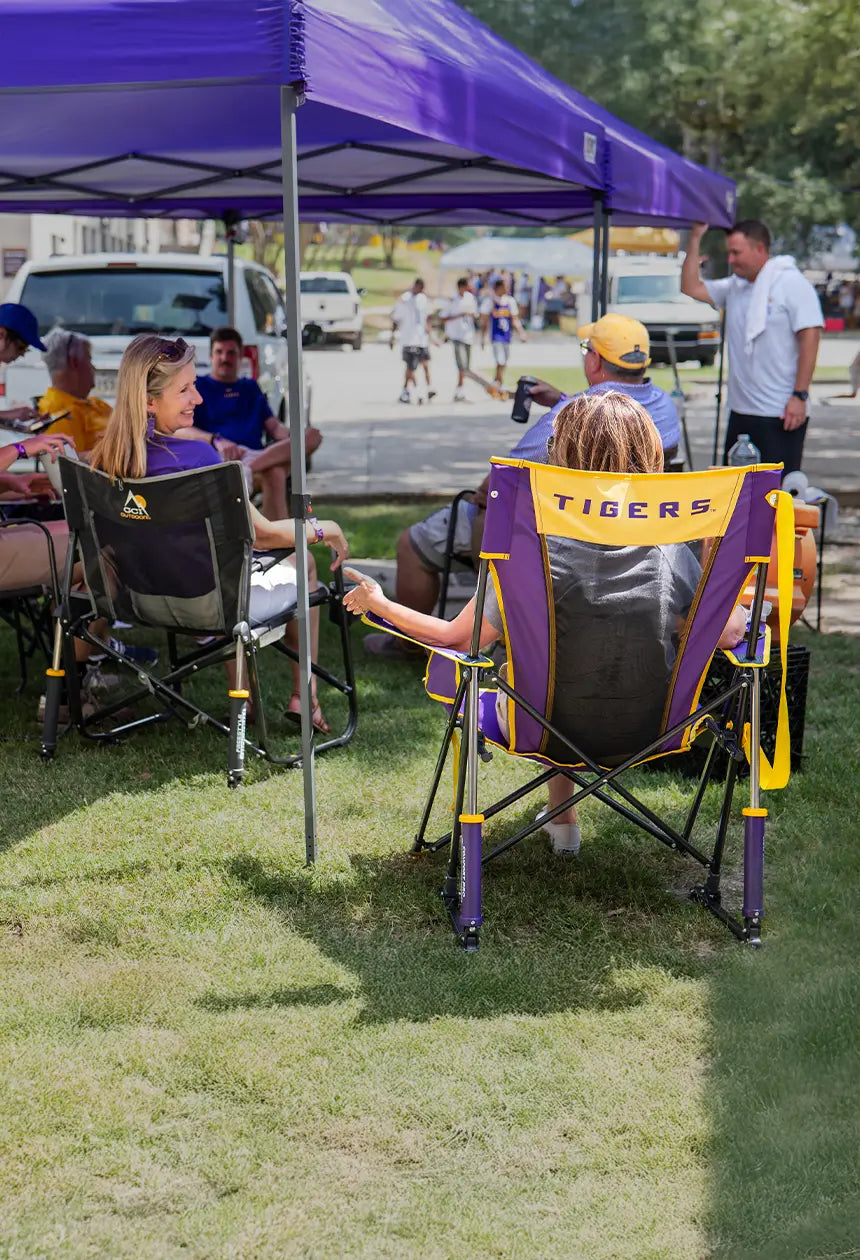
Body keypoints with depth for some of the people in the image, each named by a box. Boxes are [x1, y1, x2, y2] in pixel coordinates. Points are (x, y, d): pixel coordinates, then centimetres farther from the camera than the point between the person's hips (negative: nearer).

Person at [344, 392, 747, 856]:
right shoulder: (671, 555, -18)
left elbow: (456, 639, -13)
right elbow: (728, 634, -6)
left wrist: (377, 603, 4)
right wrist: (738, 607, 19)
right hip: (648, 732, 2)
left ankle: (563, 817, 43)